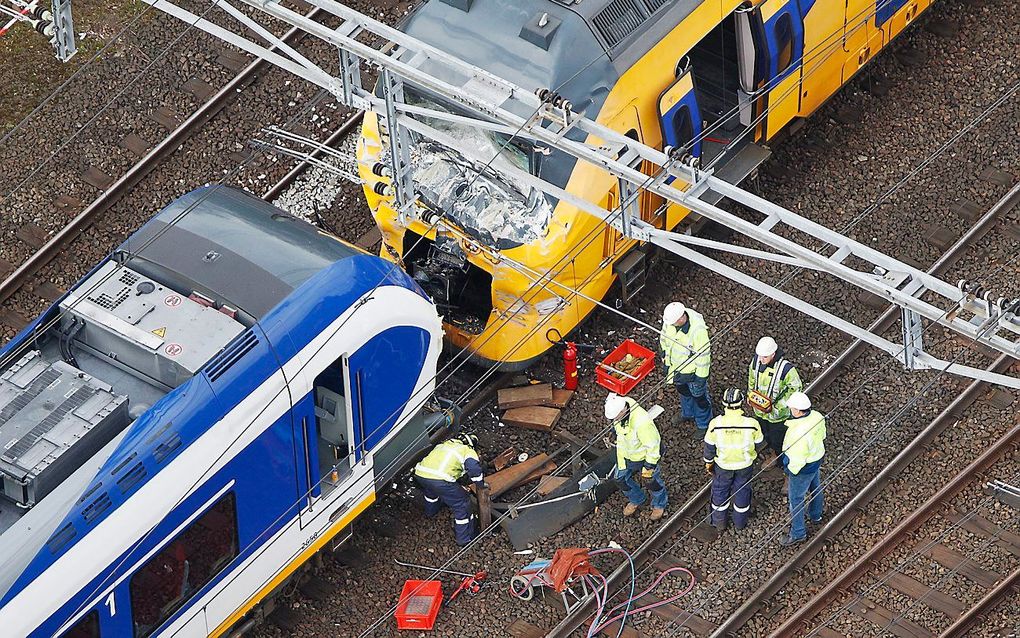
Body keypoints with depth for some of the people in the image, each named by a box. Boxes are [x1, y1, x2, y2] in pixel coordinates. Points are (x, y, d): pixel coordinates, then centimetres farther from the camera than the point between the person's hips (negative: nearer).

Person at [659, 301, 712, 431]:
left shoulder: (698, 330, -41)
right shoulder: (670, 320, -23)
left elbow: (703, 355, -28)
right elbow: (664, 339, -2)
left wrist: (701, 378, -18)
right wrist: (667, 361, 9)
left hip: (693, 370, -6)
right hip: (676, 365, 6)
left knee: (699, 396, 19)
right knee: (683, 390, 32)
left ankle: (703, 424, 45)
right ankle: (687, 412, 61)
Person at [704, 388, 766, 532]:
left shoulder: (715, 424, -28)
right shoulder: (751, 424, -28)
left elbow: (709, 446, -13)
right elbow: (760, 444, -10)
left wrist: (708, 462, 6)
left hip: (723, 464, 0)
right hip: (745, 464, 0)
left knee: (720, 489, 25)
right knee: (742, 490, 25)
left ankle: (719, 522, 43)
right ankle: (740, 522, 44)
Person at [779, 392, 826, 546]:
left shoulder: (800, 433, -41)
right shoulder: (817, 416, -16)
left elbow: (798, 459, -29)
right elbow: (822, 436, 3)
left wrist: (791, 470, -10)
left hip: (803, 468, -8)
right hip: (817, 457, 8)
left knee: (796, 499, 12)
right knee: (815, 487, 32)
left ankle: (798, 533, 28)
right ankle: (815, 515, 57)